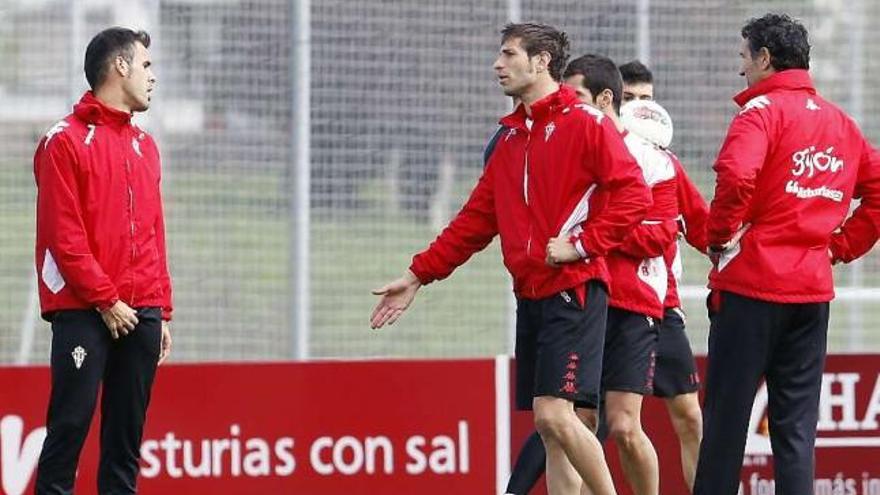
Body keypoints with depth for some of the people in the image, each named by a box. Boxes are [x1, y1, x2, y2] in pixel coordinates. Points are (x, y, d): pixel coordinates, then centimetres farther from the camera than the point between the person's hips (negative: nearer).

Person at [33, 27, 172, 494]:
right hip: (83, 313, -6)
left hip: (142, 313, 6)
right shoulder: (66, 141, -3)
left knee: (127, 434, 5)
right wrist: (105, 301, -12)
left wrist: (162, 311, 13)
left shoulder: (144, 146, 17)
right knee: (70, 424, -9)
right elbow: (63, 235, -9)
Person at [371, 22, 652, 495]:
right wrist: (418, 275, 17)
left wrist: (581, 244, -17)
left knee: (554, 414, -18)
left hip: (574, 289, -8)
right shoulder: (511, 139, 18)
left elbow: (633, 194, -14)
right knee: (550, 432, 4)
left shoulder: (586, 124, -5)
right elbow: (476, 219, 21)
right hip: (531, 294, 8)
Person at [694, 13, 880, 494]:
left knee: (726, 416, 1)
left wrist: (720, 235, -12)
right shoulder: (840, 121, 13)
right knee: (796, 424, 7)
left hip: (751, 280, -6)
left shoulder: (763, 110, -9)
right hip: (813, 288, 6)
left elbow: (735, 175, -26)